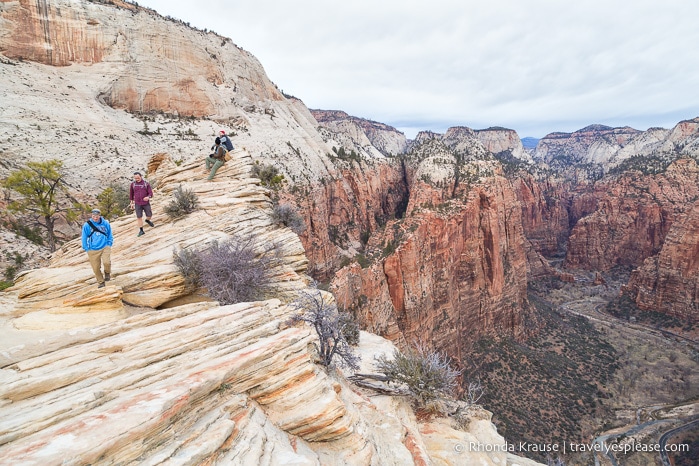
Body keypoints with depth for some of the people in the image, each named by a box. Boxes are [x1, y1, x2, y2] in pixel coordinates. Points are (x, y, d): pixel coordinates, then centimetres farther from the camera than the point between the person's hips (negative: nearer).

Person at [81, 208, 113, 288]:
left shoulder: (106, 223, 0)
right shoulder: (87, 225, -2)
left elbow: (110, 235, 12)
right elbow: (84, 238, 7)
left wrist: (109, 244, 4)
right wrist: (87, 248, 4)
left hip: (105, 247, -1)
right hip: (93, 250, 1)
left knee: (107, 262, -23)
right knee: (96, 268, 5)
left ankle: (107, 273, 11)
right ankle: (100, 282, 27)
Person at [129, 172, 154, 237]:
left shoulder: (146, 183, -5)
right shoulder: (133, 184, 1)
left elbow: (151, 193, -8)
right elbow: (131, 193, 12)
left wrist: (148, 197, -31)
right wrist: (132, 203, 14)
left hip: (146, 203, -1)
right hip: (137, 204, 1)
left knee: (149, 215, 7)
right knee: (139, 217, -1)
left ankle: (147, 220, 42)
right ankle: (141, 230, 8)